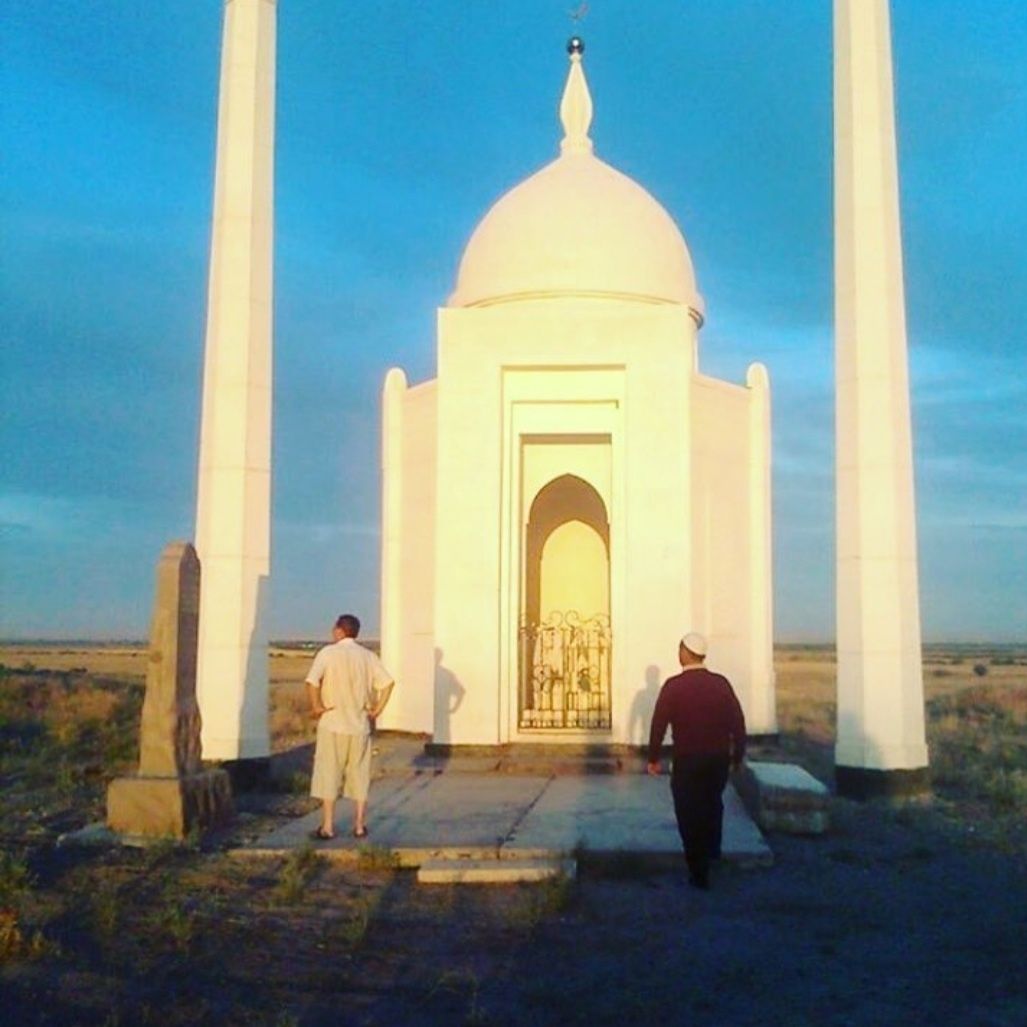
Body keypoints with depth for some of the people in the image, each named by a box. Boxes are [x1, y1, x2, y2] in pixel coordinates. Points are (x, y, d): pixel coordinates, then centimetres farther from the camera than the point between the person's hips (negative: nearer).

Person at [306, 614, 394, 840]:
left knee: (328, 774, 5)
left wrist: (316, 707, -10)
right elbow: (387, 683, -6)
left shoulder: (328, 653, -7)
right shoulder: (368, 656, 4)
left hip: (332, 724, -3)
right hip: (360, 725, 3)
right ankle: (360, 826, 13)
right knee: (359, 775, 11)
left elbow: (312, 681, -21)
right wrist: (377, 709, 1)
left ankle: (327, 826, 7)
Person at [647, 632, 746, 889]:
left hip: (687, 760, -3)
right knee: (712, 805, 27)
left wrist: (653, 758, 0)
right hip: (719, 758, 3)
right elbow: (738, 721, 0)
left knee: (690, 813, 8)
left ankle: (700, 874, 12)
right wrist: (738, 755, 11)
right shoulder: (721, 683, -3)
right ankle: (712, 852, 39)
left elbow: (659, 724, -10)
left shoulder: (673, 686, -11)